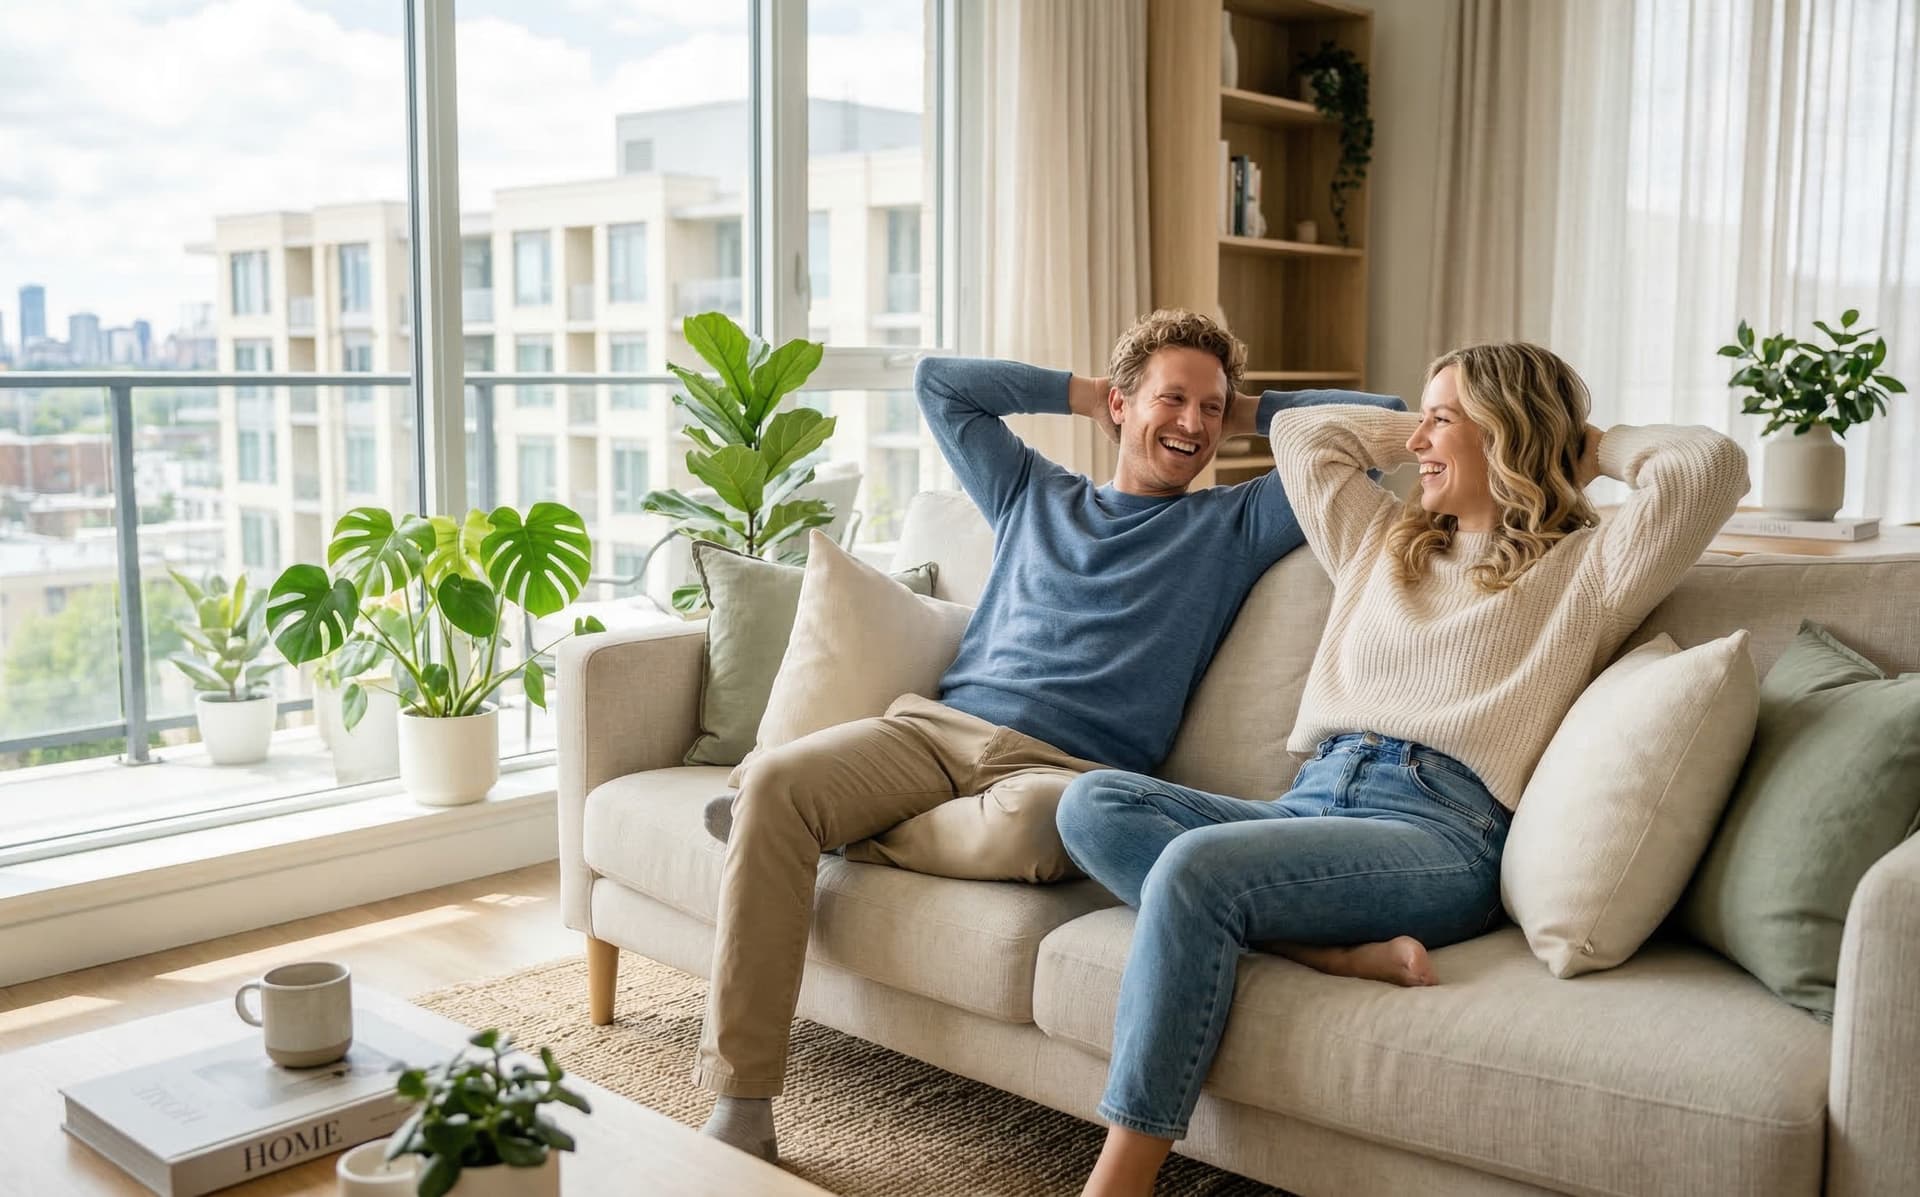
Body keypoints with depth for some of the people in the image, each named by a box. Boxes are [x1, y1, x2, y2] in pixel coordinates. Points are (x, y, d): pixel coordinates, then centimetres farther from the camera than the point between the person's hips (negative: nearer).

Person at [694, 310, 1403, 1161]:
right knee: (772, 784, -26)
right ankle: (739, 1108, -24)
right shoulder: (1033, 494, 26)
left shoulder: (1235, 525, 17)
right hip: (935, 726, 3)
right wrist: (1084, 393, 30)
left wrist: (1254, 413, 22)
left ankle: (853, 837, -10)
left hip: (1063, 767, -3)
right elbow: (939, 381, 33)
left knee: (1035, 826, -42)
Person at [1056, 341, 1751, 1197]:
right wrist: (1420, 434, 35)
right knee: (1094, 804, -18)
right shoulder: (1383, 543, 30)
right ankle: (1340, 952, -31)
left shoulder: (1586, 567, 11)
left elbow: (1713, 465, -3)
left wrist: (1594, 446, 14)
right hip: (1313, 801, 7)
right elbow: (1300, 431, 39)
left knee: (1194, 867, -33)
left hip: (1440, 830, -7)